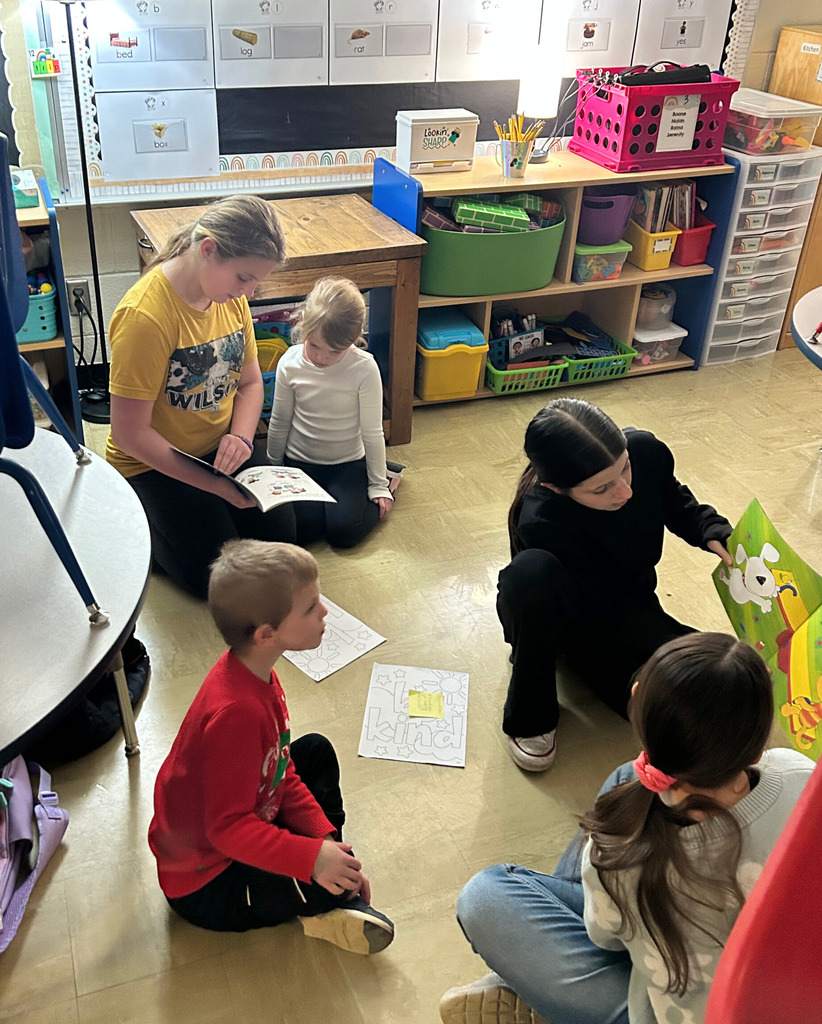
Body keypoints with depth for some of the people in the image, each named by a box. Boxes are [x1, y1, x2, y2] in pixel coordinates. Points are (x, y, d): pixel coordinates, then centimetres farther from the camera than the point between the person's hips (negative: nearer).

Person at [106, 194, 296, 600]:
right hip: (155, 462, -7)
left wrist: (240, 437, -15)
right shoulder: (144, 316, -29)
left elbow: (251, 382, 6)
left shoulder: (231, 295, -6)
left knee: (279, 539, 3)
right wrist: (216, 485, -27)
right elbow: (130, 434, -27)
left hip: (219, 447, 7)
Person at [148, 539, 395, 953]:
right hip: (204, 885, -10)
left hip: (240, 820, 10)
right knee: (330, 883, -28)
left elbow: (283, 771, 2)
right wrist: (312, 857, -34)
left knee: (316, 750, 15)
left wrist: (326, 839, -4)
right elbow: (228, 828, -32)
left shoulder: (254, 672, -6)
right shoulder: (238, 711, -36)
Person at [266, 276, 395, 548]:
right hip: (299, 462, 2)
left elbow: (372, 432, -10)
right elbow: (279, 423, 2)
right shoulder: (290, 363, -12)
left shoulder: (364, 368, -19)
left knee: (343, 531, -18)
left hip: (349, 464, -2)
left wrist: (378, 485, -4)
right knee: (300, 528, -19)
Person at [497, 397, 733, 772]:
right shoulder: (539, 524, -37)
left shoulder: (645, 450, -22)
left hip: (628, 605, 5)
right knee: (531, 571, -40)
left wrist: (716, 534, -16)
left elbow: (677, 503, 2)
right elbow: (604, 607, -28)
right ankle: (530, 716, -17)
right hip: (561, 615, -5)